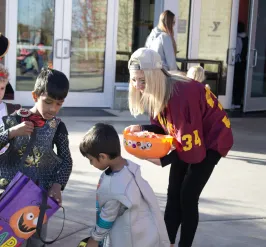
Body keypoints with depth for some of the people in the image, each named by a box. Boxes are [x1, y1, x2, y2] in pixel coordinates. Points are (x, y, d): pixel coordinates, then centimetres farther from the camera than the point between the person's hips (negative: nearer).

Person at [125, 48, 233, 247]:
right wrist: (141, 129, -18)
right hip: (185, 140, 8)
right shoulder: (155, 93, -9)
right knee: (173, 194, 7)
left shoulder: (182, 93, -36)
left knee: (188, 196, -8)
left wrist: (164, 160, -34)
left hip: (212, 139, -8)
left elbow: (191, 142, -32)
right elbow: (162, 126, 0)